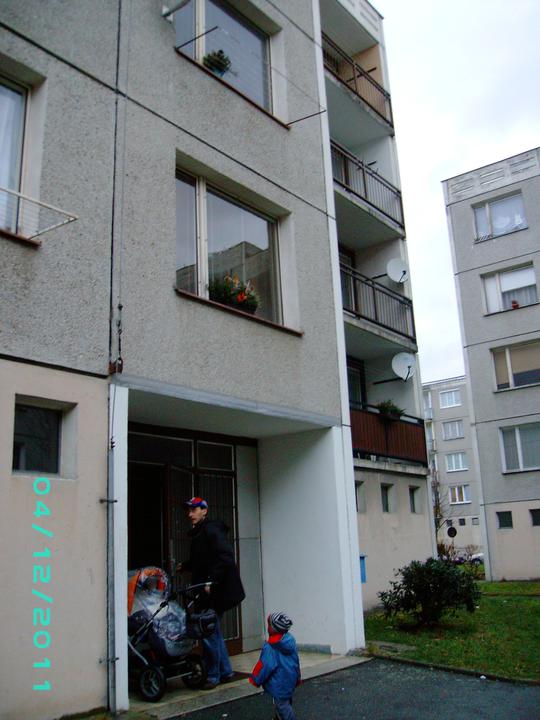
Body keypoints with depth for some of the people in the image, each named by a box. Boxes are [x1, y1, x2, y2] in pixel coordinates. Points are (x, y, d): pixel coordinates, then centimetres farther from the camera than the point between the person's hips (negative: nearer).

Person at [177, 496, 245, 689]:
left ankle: (212, 676, 10)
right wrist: (184, 566, 19)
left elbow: (226, 557, -25)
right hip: (207, 593, 10)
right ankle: (225, 672, 28)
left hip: (215, 592, -10)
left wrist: (211, 581, -27)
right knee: (214, 632, 17)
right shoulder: (198, 533, 15)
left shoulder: (212, 530, -15)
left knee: (209, 633, -3)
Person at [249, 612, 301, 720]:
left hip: (278, 683, -8)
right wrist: (297, 677, 21)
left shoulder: (270, 647, -25)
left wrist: (256, 679, -4)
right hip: (290, 679, 8)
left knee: (282, 704, 1)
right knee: (286, 701, 24)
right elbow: (296, 660, 8)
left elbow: (265, 666, -20)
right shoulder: (291, 640, -3)